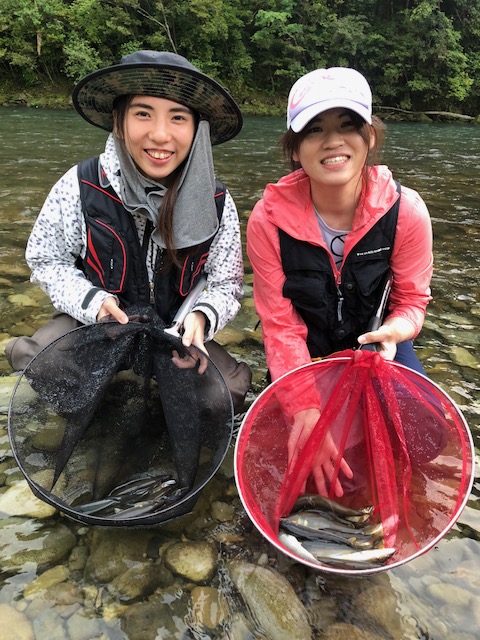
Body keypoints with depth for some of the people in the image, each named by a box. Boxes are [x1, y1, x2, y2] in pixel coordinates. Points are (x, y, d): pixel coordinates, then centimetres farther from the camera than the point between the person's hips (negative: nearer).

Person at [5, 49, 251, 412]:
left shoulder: (216, 202, -11)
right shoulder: (80, 187, -14)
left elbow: (226, 285, -2)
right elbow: (45, 258, -1)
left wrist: (200, 317, -24)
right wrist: (91, 299, -19)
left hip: (179, 333, 1)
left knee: (232, 387, -20)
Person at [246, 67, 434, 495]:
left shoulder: (405, 210, -20)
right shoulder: (270, 219, -22)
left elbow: (412, 299, -5)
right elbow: (280, 325, -18)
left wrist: (394, 331, -30)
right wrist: (307, 411, -32)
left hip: (375, 340, 1)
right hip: (306, 349, 0)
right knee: (302, 443, -18)